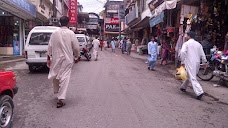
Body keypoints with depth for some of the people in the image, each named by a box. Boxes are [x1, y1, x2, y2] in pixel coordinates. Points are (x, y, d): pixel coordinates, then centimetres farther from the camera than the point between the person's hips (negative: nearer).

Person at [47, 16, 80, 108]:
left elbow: (50, 46, 2)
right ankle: (61, 99, -6)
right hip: (67, 59, -3)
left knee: (55, 76, 20)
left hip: (56, 59, 3)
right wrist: (76, 57, 12)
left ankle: (57, 93, 36)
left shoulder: (54, 33, 0)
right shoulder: (71, 33, -7)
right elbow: (76, 47, -4)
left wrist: (49, 57, 11)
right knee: (64, 78, -2)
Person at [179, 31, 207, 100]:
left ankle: (199, 92, -20)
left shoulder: (186, 43, -4)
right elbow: (202, 54, 10)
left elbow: (183, 52, -18)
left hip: (190, 63, -7)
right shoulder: (198, 44, 12)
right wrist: (204, 62, 16)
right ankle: (183, 87, 36)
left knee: (192, 78, -9)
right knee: (189, 76, 22)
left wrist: (182, 61, -11)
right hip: (197, 63, 7)